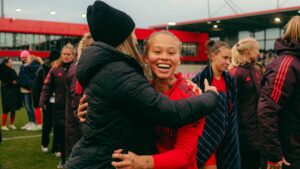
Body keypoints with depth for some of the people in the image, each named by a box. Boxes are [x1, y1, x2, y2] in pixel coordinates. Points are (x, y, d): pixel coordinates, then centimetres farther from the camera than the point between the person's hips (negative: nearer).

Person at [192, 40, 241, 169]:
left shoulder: (230, 80, 5)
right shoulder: (200, 79, -11)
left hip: (225, 136, 5)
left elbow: (232, 109, 10)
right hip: (206, 134, -5)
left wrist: (231, 133, 7)